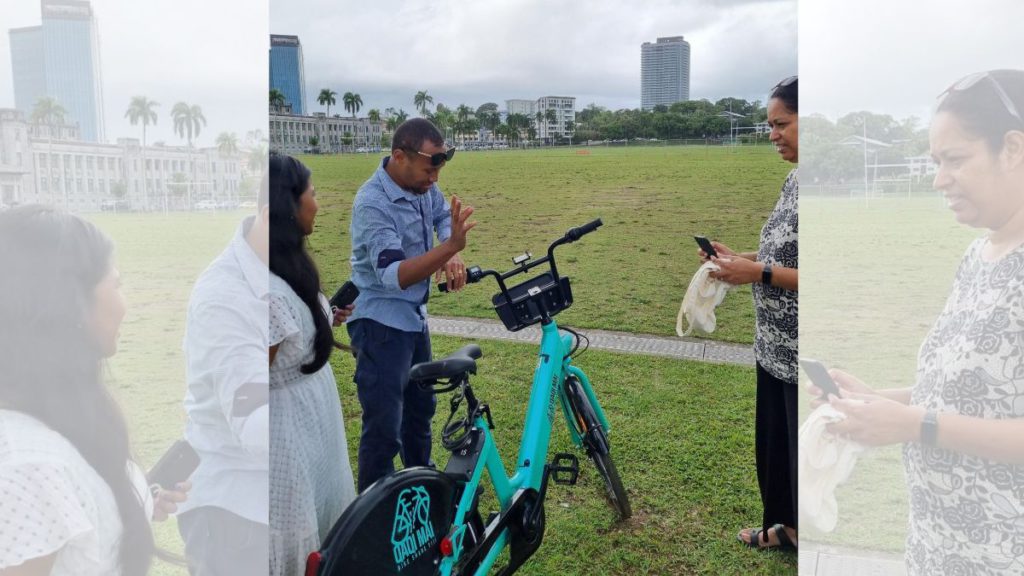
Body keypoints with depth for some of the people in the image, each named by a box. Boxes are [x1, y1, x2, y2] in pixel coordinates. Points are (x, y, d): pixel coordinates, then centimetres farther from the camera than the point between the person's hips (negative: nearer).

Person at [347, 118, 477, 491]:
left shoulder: (423, 185, -3)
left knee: (421, 407, 23)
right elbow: (394, 275, -34)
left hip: (414, 317, 9)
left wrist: (452, 257, -5)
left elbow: (443, 216, 16)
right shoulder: (373, 204, -26)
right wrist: (449, 247, -46)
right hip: (381, 324, -9)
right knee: (384, 428, -6)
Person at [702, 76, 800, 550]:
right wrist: (738, 257, 3)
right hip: (775, 347, 9)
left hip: (801, 357, -9)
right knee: (772, 445, 23)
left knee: (801, 451, 8)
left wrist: (759, 273, -22)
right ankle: (788, 524, 44)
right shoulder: (794, 180, 8)